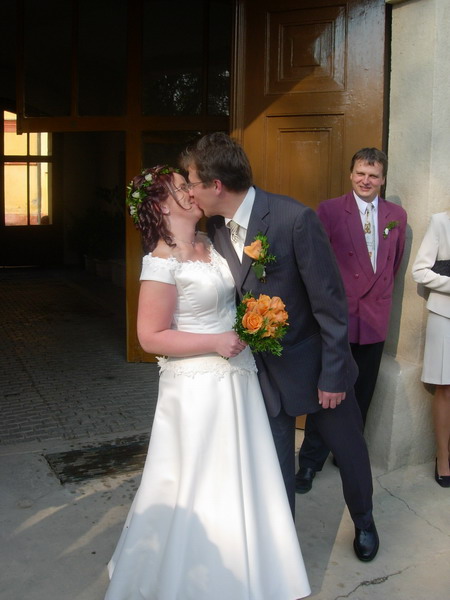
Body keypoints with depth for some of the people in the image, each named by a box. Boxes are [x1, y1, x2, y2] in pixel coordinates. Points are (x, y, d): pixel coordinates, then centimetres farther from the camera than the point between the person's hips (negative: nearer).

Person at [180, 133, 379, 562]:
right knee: (275, 466, 13)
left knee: (349, 449, 18)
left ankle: (364, 522, 47)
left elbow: (329, 301, -19)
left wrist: (333, 374, -15)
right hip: (263, 368, 4)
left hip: (313, 361, -3)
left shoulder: (295, 219, -24)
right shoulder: (214, 228, -6)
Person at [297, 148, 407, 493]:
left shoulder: (397, 215, 7)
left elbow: (395, 261, 15)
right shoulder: (329, 210, -5)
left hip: (375, 319, 4)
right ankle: (310, 461, 16)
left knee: (362, 394, 14)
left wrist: (380, 293, 12)